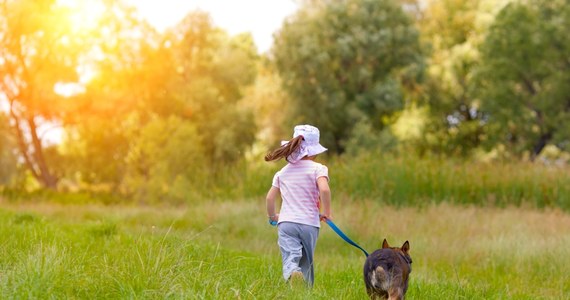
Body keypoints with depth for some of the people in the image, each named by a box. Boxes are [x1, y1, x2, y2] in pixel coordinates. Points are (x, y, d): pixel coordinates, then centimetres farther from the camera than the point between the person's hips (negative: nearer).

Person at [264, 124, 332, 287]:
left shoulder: (282, 172, 14)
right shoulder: (318, 168, 1)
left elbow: (270, 197, 11)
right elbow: (324, 189, -17)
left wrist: (272, 216, 28)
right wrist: (326, 213, -4)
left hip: (286, 223, 1)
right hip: (309, 224, -1)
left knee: (290, 260, -13)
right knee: (306, 264, 15)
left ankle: (292, 274, -45)